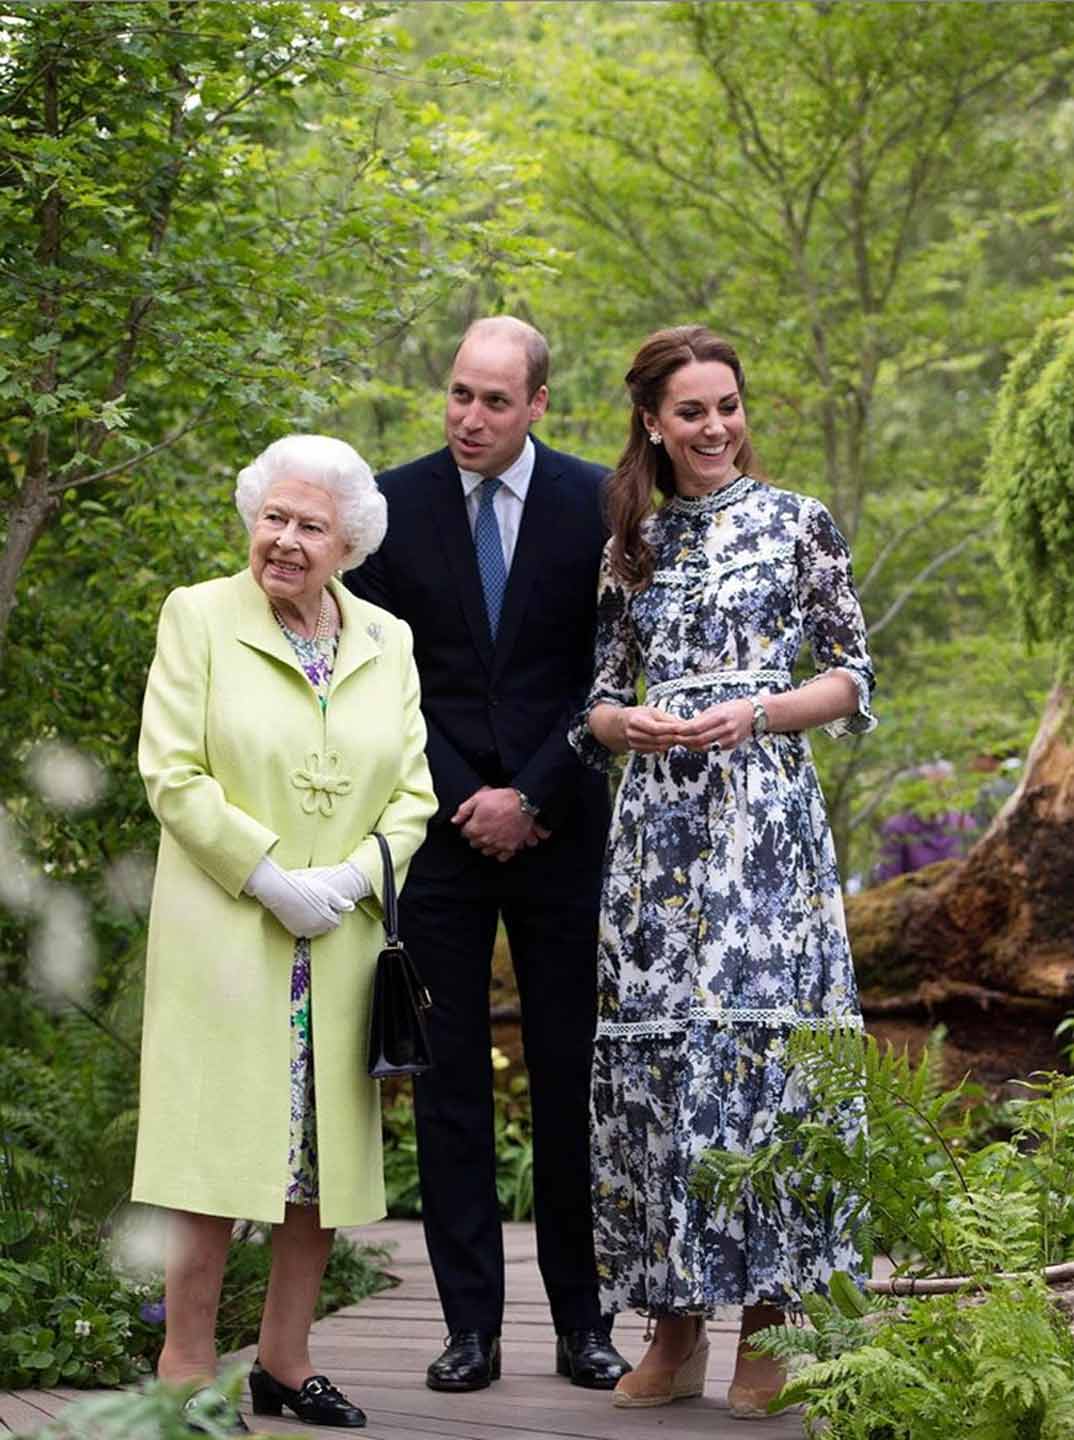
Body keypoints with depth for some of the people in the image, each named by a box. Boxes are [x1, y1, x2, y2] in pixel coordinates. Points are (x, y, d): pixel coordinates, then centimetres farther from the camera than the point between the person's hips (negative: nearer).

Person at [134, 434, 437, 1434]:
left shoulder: (388, 642, 11)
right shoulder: (198, 618, 0)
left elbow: (412, 789, 8)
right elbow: (172, 772, -7)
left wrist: (353, 876, -9)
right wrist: (270, 879, -14)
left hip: (342, 940, 4)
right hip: (223, 934, -4)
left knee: (323, 1156, 6)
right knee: (220, 1153, -6)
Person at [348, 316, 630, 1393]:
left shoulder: (594, 503, 1)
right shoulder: (395, 503, 3)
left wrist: (530, 797, -7)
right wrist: (459, 799, -5)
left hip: (557, 826, -1)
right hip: (441, 822, 1)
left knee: (571, 1072, 2)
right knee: (449, 1073, 1)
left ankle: (582, 1321, 11)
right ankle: (470, 1324, 7)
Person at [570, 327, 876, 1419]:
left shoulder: (797, 523, 5)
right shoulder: (631, 542, 14)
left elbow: (853, 677, 3)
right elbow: (596, 696, 15)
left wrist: (757, 713, -12)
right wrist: (626, 724, -7)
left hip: (763, 814, -3)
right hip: (657, 821, 3)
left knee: (756, 1037, -8)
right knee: (651, 1050, 0)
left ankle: (766, 1322, 1)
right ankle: (676, 1325, 8)